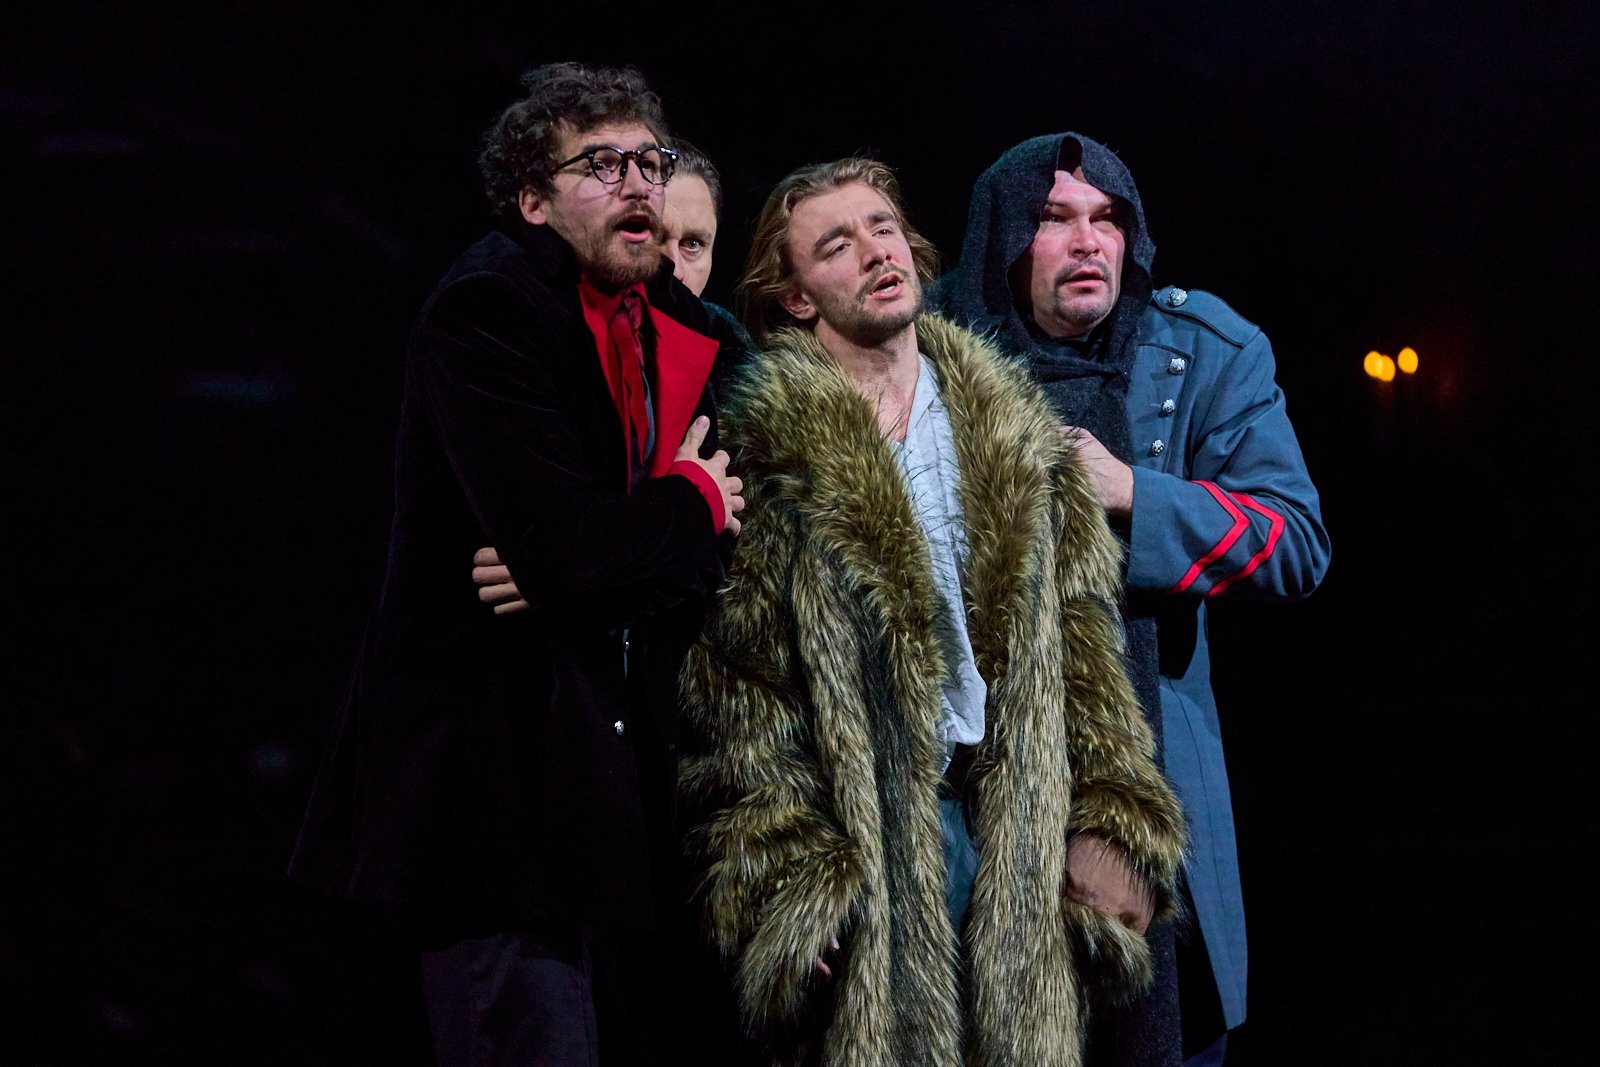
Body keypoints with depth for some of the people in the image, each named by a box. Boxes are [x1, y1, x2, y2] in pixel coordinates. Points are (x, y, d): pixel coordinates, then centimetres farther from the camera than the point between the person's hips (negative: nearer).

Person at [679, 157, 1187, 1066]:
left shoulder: (1017, 439, 15)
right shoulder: (767, 452, 0)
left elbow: (1081, 650, 14)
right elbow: (738, 688, -4)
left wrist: (1120, 826, 5)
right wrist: (785, 879, -11)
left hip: (1017, 820, 4)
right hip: (867, 834, -4)